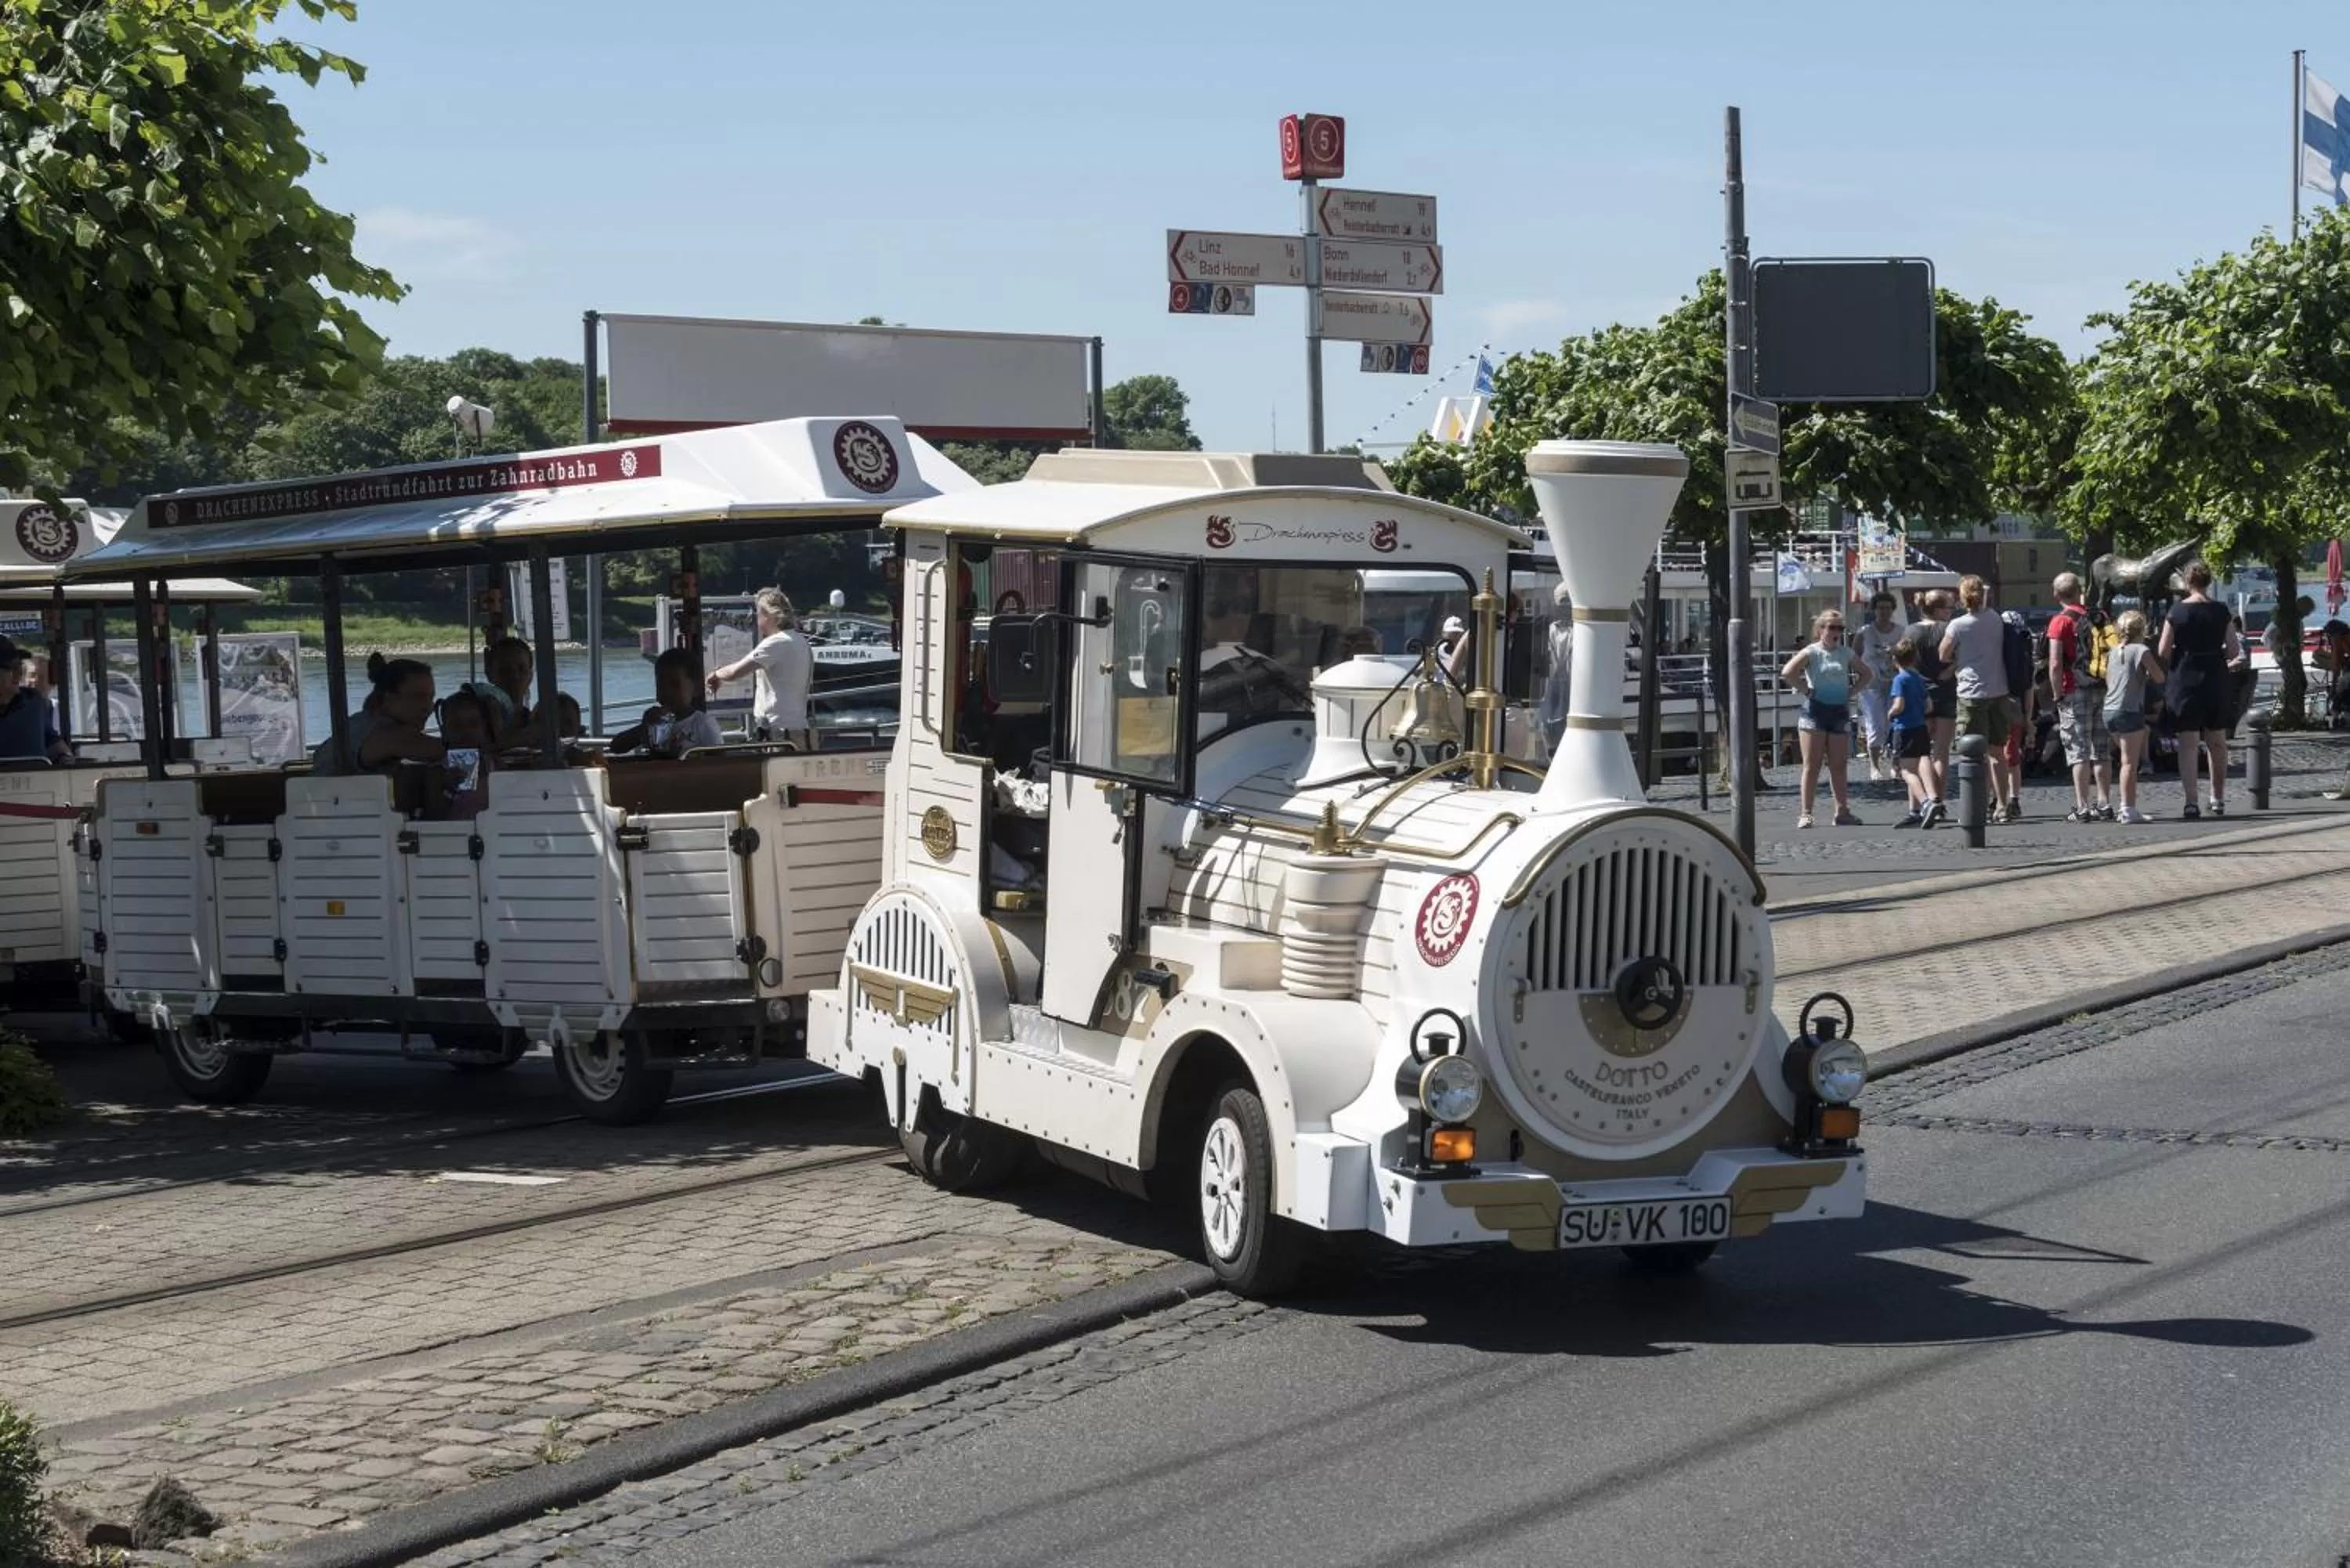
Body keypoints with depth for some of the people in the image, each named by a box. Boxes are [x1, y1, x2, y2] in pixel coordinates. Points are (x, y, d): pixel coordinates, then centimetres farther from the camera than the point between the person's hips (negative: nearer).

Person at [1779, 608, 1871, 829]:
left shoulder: (1845, 653, 10)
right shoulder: (1811, 652, -5)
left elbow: (1866, 674, 22)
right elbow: (1787, 673, -18)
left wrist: (1851, 692, 8)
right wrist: (1807, 691, -14)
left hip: (1840, 712, 5)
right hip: (1815, 711, -5)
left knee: (1838, 766, 7)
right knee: (1812, 765, -5)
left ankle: (1843, 811, 11)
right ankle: (1806, 814, -5)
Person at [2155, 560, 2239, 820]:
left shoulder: (2178, 611, -9)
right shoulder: (2221, 611, -1)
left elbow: (2163, 652, -9)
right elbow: (2233, 651, 1)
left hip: (2186, 680, -3)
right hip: (2217, 680, 3)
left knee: (2188, 745, -1)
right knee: (2217, 742, 15)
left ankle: (2191, 803, -7)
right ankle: (2219, 799, 22)